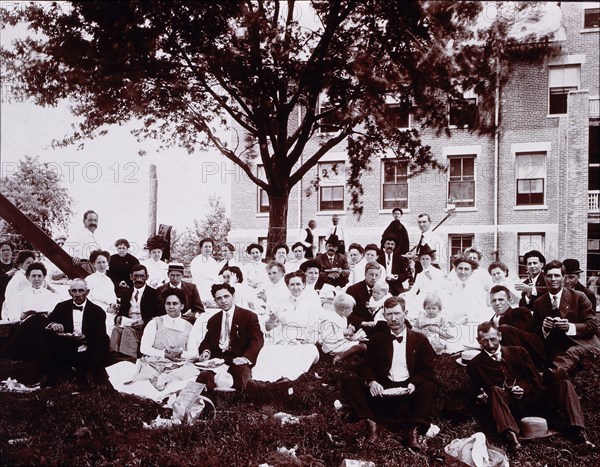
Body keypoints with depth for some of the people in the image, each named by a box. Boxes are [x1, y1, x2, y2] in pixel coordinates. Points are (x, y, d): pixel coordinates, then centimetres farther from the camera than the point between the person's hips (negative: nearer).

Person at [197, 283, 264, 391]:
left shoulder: (249, 316, 7)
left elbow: (258, 340, -4)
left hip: (238, 361, -3)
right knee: (203, 375, -32)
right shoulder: (213, 320, 25)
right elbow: (207, 341, 23)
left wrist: (246, 357, -22)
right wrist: (206, 351, -3)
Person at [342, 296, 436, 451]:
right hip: (383, 389, 2)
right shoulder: (377, 340, 13)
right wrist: (371, 382, -15)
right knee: (349, 382, -18)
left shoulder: (420, 340, 8)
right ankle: (370, 422, -26)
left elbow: (427, 371, 3)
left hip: (409, 389, -1)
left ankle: (415, 431, -36)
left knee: (429, 386, -34)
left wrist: (414, 384, -18)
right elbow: (367, 367, 8)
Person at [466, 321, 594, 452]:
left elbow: (536, 380, 12)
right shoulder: (475, 365, 9)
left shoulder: (518, 352, 16)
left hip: (532, 400, 3)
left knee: (564, 384, -17)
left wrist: (523, 388, -7)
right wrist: (484, 398, -14)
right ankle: (511, 435, -53)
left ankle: (579, 433, -31)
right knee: (495, 390, -34)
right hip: (509, 407, -3)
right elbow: (481, 393, 9)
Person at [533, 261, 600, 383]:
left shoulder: (578, 297, 4)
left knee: (572, 353, -41)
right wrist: (544, 328, -10)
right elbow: (535, 330, 15)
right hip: (557, 348, 4)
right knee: (556, 354, -36)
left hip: (582, 343, -4)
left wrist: (570, 327, -17)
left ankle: (555, 372, -65)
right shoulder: (539, 303, 13)